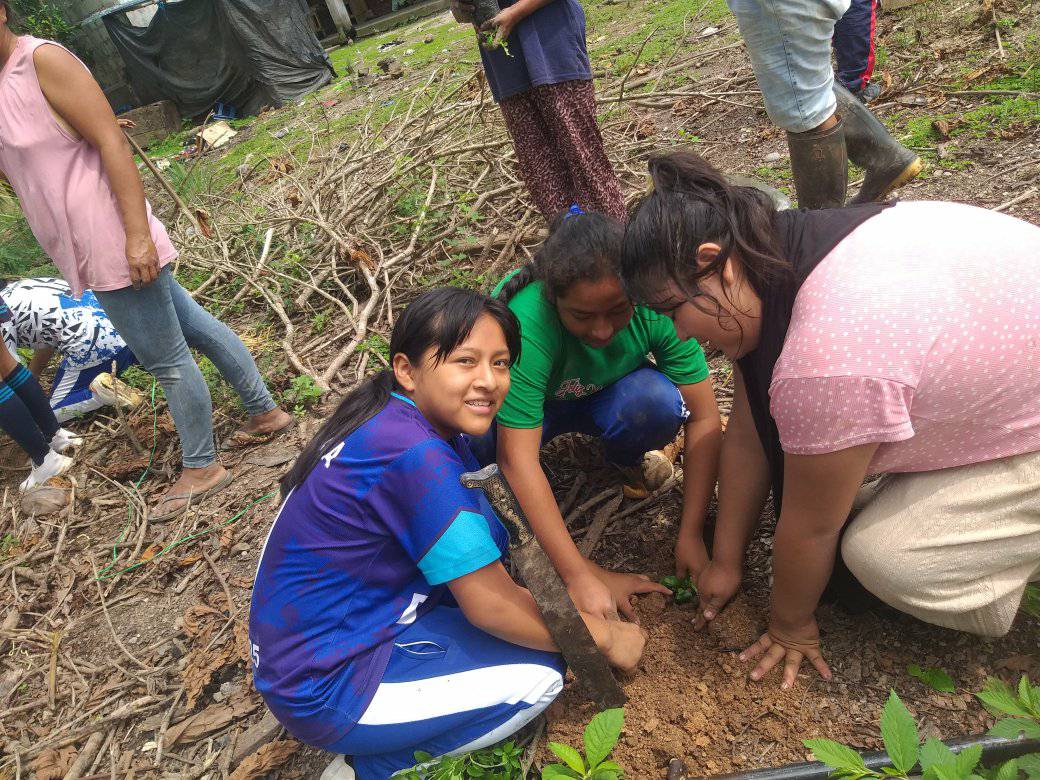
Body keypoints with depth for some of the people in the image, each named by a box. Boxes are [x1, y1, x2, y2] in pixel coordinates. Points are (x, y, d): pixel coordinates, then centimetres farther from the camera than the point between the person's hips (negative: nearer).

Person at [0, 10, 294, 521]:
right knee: (192, 325, 16)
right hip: (87, 249, 9)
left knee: (166, 358, 2)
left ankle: (201, 469, 17)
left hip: (111, 246, -9)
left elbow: (111, 142, -20)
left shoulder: (43, 61, -14)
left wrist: (138, 234, -23)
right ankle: (267, 412, 31)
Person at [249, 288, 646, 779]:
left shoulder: (398, 419, -2)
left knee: (481, 542, 5)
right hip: (324, 688, -9)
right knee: (539, 676, -7)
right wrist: (605, 637, -8)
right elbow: (491, 605, -22)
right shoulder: (414, 454, -29)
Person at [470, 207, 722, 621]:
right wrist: (581, 575, -39)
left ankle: (627, 458, 2)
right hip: (528, 401, -2)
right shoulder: (525, 323, -39)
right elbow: (518, 458, -39)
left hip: (604, 396, 2)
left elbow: (703, 417, -23)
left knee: (661, 402, -32)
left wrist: (691, 534, -27)